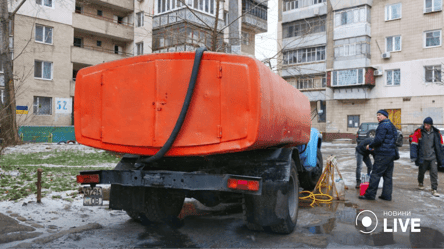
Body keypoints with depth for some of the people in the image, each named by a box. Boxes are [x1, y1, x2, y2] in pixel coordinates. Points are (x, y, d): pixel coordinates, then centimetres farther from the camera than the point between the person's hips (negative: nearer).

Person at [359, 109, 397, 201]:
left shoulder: (383, 125, -11)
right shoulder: (391, 126, 20)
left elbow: (379, 139, -20)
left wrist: (370, 146, -5)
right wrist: (375, 147, 20)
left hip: (383, 154, -10)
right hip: (391, 153, 10)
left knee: (375, 174, -6)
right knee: (388, 175, 11)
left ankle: (370, 194, -3)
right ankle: (387, 195, 14)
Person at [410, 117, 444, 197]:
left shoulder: (436, 133, 1)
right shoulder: (419, 132, -7)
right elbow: (414, 144, -7)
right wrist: (414, 156, -15)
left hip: (433, 157, 1)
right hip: (422, 157, -1)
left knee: (434, 172, -7)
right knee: (421, 171, 15)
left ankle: (434, 189, -1)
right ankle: (420, 183, 42)